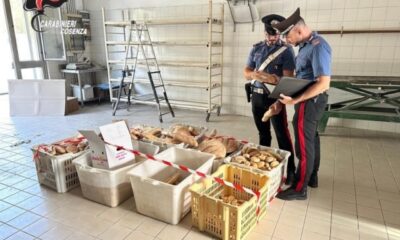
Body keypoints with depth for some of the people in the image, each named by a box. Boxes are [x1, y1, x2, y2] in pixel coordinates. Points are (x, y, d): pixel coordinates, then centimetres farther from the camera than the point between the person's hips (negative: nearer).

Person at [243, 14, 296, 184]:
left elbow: (288, 78, -14)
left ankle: (290, 170, 8)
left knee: (282, 134, -2)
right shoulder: (256, 48, 9)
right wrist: (260, 75, -16)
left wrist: (279, 101, -27)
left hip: (274, 97, -4)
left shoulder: (286, 50, -6)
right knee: (263, 133, 15)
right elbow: (246, 73, 6)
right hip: (257, 96, 5)